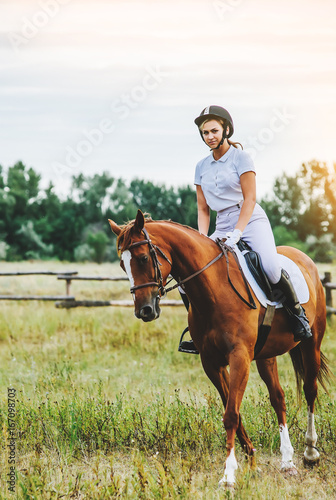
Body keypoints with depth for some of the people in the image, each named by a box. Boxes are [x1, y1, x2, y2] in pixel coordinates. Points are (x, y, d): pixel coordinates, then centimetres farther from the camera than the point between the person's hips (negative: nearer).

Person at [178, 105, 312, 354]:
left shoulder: (241, 157, -3)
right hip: (222, 227, 5)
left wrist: (236, 233, -21)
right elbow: (203, 209, 13)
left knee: (271, 269, -31)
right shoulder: (202, 167, 12)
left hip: (252, 221, -5)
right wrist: (202, 239, -4)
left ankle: (297, 311, -4)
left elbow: (250, 199, -9)